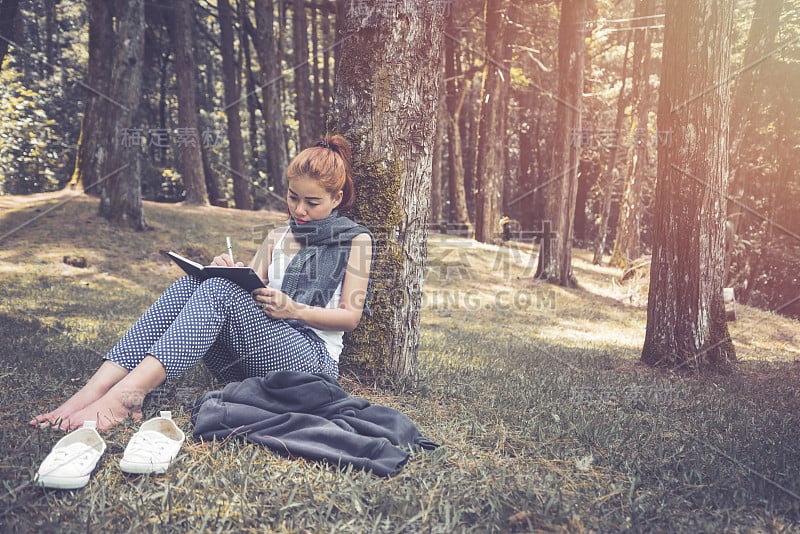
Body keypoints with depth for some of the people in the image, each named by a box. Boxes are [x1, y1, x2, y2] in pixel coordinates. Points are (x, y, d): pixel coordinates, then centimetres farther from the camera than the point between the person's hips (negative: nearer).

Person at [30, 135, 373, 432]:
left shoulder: (355, 240, 7)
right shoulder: (277, 237, 22)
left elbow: (351, 316, 2)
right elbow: (252, 294, 13)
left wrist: (294, 309, -13)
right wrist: (231, 273, -8)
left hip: (311, 358, -5)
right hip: (248, 365, 5)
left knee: (219, 290, -30)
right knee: (190, 284, -22)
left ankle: (125, 395, -43)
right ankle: (93, 390, -34)